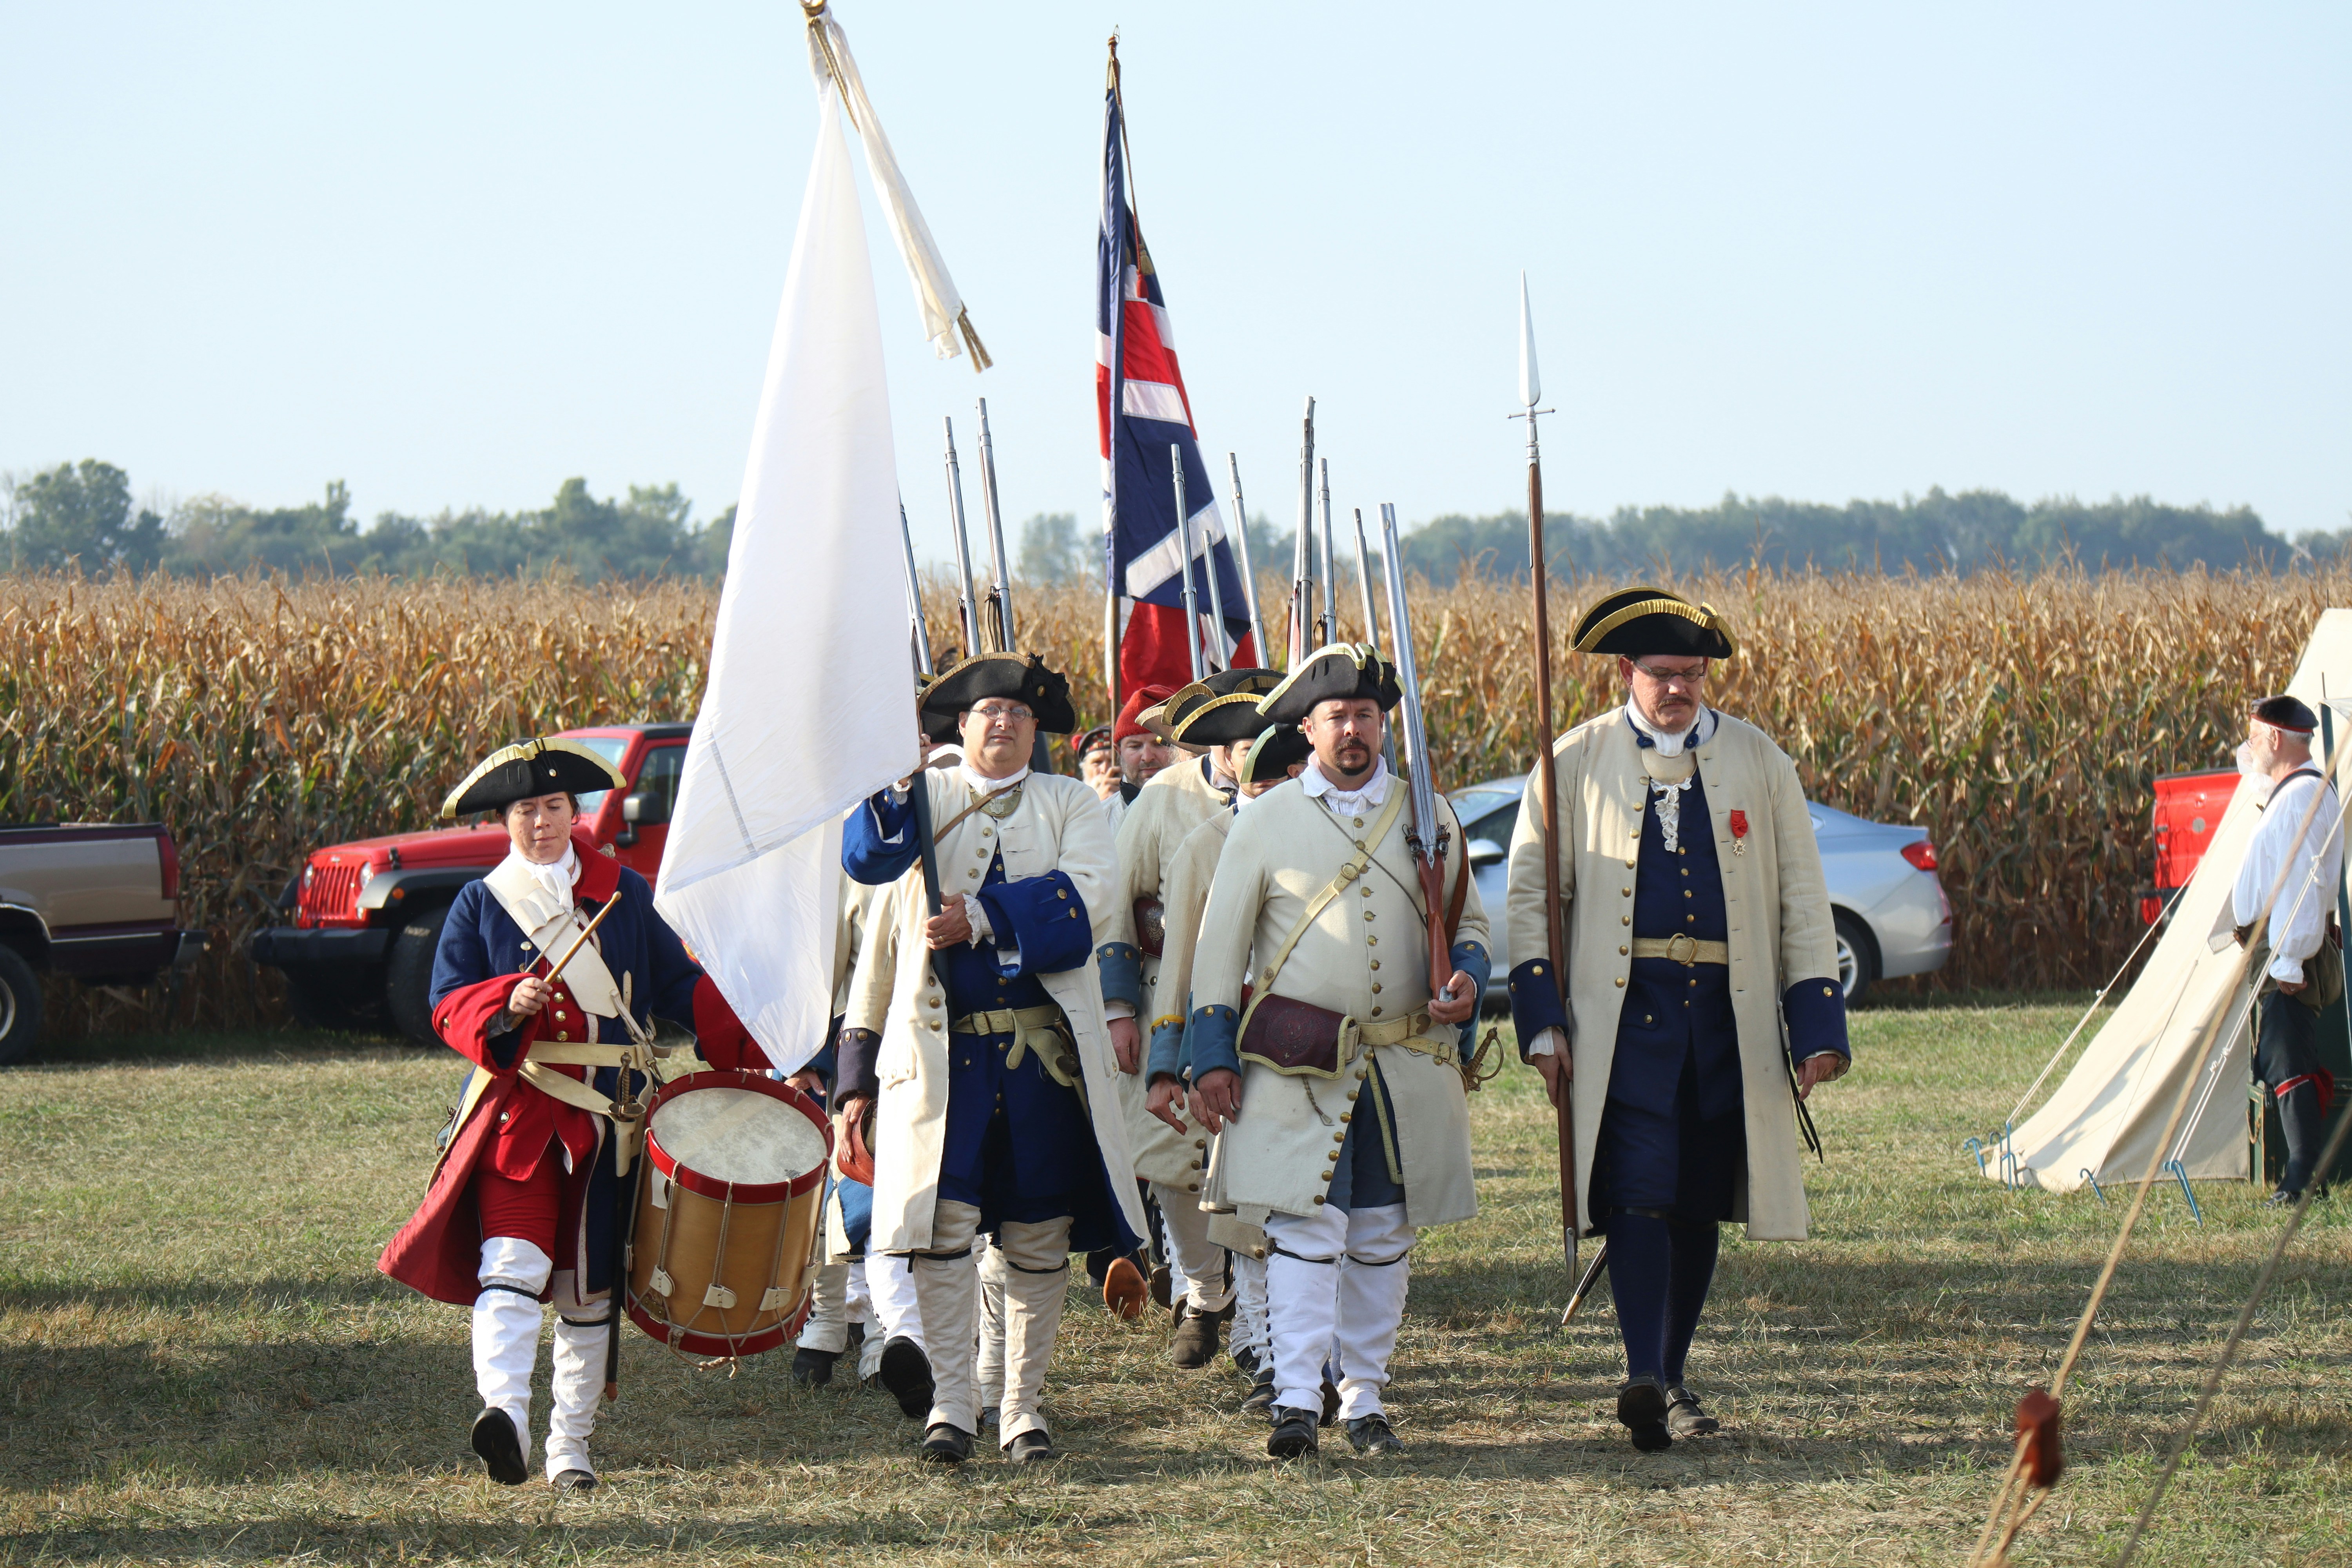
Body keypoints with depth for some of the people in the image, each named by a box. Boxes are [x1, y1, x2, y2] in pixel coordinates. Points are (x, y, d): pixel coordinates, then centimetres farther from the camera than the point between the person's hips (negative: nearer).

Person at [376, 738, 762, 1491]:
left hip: (607, 1115, 3)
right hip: (517, 1109, -3)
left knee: (588, 1286, 8)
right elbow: (450, 1005, 0)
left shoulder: (624, 893, 11)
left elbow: (679, 986, 11)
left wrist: (751, 1047, -1)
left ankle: (571, 1446, 16)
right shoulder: (479, 905, 7)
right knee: (515, 1261, -22)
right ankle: (505, 1414, -37)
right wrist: (505, 1007, -21)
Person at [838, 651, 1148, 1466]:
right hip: (943, 1049, -1)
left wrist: (981, 918, -18)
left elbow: (1087, 896, -8)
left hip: (1046, 1051, 1)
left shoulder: (1070, 804, 11)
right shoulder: (925, 796, 11)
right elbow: (868, 860, -9)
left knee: (1040, 1237, 4)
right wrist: (889, 781, -26)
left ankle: (1023, 1405, 13)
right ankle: (949, 1404, -7)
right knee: (944, 1223, -10)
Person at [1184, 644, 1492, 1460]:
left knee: (1384, 1237, 7)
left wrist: (1467, 980, -5)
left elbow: (1467, 921, 18)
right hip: (1299, 1066, -3)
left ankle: (1366, 1399, 16)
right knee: (1306, 1226, -12)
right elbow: (1220, 943, 6)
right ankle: (1296, 1400, -14)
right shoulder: (1268, 820, 4)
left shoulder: (1427, 814, 10)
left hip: (1406, 1070, 3)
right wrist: (1212, 1057, -1)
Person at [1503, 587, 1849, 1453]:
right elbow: (1530, 891, 6)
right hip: (1623, 1010, -3)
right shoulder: (1575, 763, 5)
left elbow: (1802, 900, 10)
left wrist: (1816, 1024, 2)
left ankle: (1672, 1379, 21)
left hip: (1731, 1014, 3)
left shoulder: (1759, 762, 9)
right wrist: (1542, 1019, -5)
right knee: (1637, 1192, -15)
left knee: (1701, 1203, 9)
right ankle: (1645, 1381, -23)